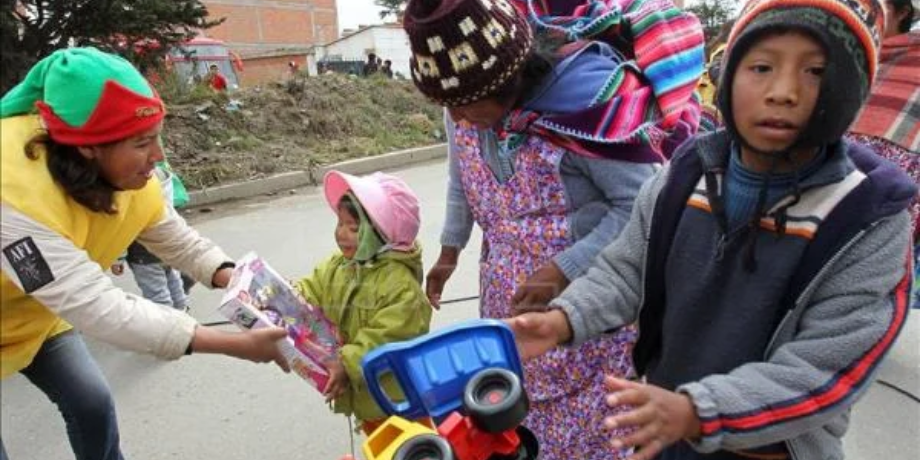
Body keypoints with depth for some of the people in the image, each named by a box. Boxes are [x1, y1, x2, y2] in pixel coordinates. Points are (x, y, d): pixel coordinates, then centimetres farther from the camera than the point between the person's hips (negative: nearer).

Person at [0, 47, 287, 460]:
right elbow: (98, 309, -45)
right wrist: (236, 344, -47)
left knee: (91, 401, 7)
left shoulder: (125, 171, -21)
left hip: (40, 306, 6)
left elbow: (182, 244, -12)